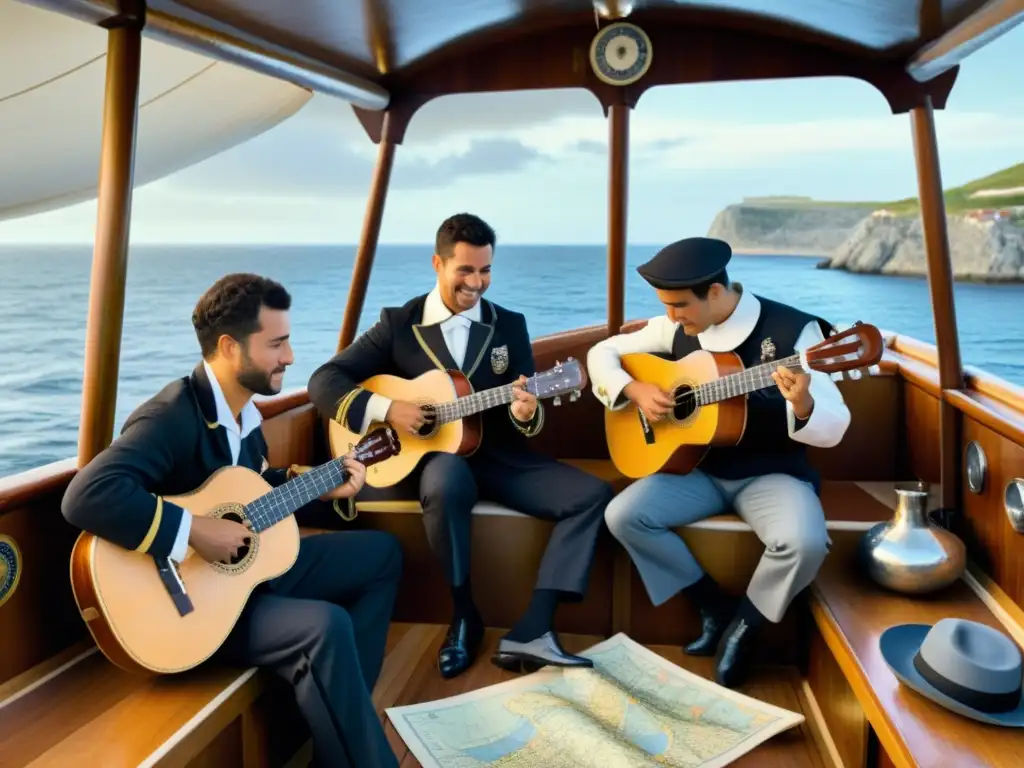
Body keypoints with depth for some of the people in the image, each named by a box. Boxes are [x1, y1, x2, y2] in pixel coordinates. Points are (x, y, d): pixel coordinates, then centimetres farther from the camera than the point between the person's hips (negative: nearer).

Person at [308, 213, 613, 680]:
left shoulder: (510, 326, 9)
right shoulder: (398, 323, 2)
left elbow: (524, 419, 6)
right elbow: (324, 380, -3)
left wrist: (525, 414, -19)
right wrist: (386, 409, -19)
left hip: (497, 455, 4)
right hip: (432, 456, -3)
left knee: (592, 494, -16)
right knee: (447, 481, -39)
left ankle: (530, 632, -22)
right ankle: (464, 616, -15)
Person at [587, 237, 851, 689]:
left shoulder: (792, 330, -15)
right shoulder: (677, 330, -1)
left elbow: (834, 429, -17)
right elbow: (602, 353, 8)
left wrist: (802, 405, -40)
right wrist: (635, 390, -12)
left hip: (771, 473, -4)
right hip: (699, 468, 4)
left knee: (806, 542, -33)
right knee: (622, 515, -18)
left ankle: (742, 628, -1)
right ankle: (716, 607, 1)